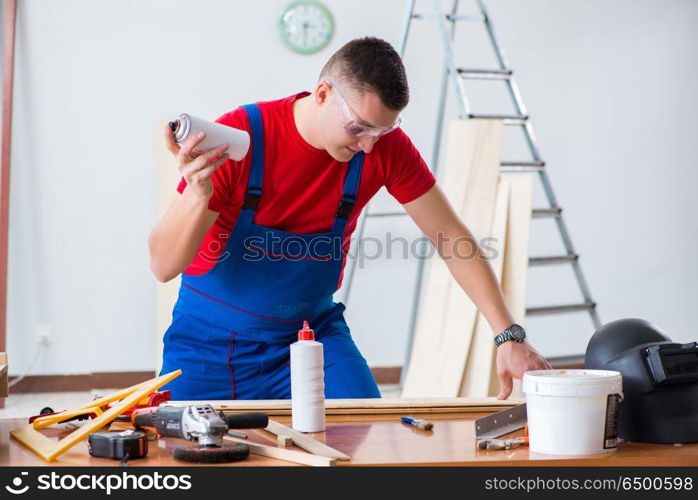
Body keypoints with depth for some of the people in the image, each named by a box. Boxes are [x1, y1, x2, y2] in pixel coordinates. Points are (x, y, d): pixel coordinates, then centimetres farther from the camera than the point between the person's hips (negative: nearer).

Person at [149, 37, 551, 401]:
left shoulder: (386, 145, -13)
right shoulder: (239, 138, -22)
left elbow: (453, 238, -7)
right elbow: (163, 266, -21)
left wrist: (509, 336, -16)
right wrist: (198, 196, -41)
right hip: (212, 341, -1)